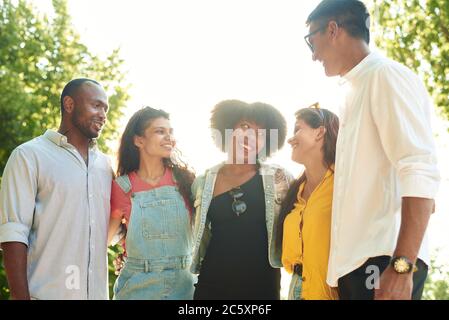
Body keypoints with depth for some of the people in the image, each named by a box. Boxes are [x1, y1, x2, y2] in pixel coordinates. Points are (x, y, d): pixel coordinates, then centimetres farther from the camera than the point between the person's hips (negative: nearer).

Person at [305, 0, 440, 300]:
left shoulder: (385, 74, -6)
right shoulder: (356, 90, 22)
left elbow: (419, 173, -17)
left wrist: (401, 266, -23)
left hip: (383, 258, -9)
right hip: (355, 260, 9)